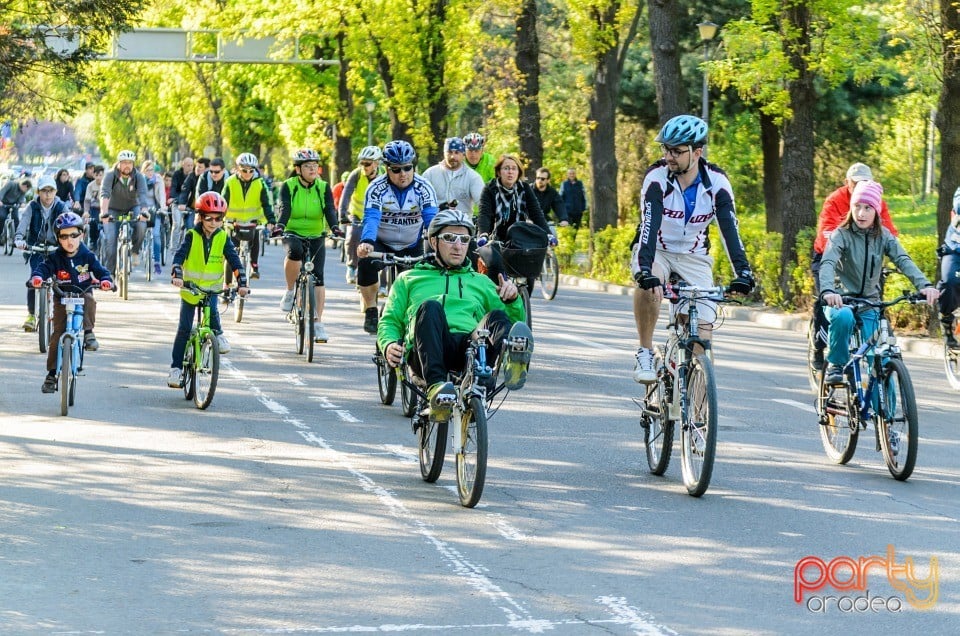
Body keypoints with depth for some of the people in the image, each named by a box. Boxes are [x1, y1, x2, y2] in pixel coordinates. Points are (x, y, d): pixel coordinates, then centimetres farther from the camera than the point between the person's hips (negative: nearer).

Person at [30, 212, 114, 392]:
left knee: (89, 301, -37)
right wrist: (37, 277, -40)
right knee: (58, 335, -7)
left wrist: (105, 280, -31)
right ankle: (52, 373, 0)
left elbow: (100, 270, -8)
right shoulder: (55, 258, -6)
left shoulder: (87, 256, -4)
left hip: (83, 294, 0)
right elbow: (42, 268, -17)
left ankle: (88, 332, -20)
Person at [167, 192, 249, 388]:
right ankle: (176, 368, 6)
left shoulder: (222, 238, -3)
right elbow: (180, 254, -21)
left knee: (212, 311, -29)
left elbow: (234, 259, -9)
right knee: (184, 329, -1)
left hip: (211, 288, 1)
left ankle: (218, 334, 3)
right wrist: (177, 274, -39)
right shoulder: (192, 236, -9)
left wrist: (242, 282, -22)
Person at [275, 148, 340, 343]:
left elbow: (329, 210, -14)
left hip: (316, 236, 2)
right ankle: (289, 292, -17)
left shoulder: (323, 188, -2)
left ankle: (318, 322, -3)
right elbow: (285, 208, -20)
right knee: (294, 251, -37)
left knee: (318, 277, -10)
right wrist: (280, 225, -41)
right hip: (293, 233, -2)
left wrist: (334, 227, -35)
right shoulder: (288, 186, -6)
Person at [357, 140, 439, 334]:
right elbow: (371, 218, -32)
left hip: (412, 246, 2)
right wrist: (366, 242, -53)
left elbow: (432, 219, -27)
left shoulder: (424, 188, -16)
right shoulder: (377, 188, -19)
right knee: (366, 260, -30)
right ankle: (370, 311, -15)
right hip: (382, 243, -2)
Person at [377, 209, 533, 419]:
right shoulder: (409, 279, 32)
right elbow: (389, 321, 22)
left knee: (496, 317, -30)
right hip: (427, 353, -1)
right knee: (430, 307, -33)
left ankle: (513, 360, -67)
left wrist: (512, 300, 2)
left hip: (470, 348, 1)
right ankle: (436, 387, -54)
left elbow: (513, 321, 26)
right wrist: (388, 345, -1)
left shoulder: (481, 282, 35)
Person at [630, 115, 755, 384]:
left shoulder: (717, 182, -18)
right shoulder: (657, 178, -24)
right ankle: (645, 353, -19)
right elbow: (650, 225, -35)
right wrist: (645, 272, -50)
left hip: (694, 256, 2)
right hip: (656, 251, -2)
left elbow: (730, 229, -26)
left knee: (703, 333, -10)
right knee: (647, 285, -37)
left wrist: (743, 273, -40)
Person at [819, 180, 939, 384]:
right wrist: (828, 291, -48)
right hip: (841, 299, -3)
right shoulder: (841, 235, -10)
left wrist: (924, 285, -33)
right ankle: (835, 365, -16)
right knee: (843, 316, -37)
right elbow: (827, 263, -26)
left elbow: (903, 261, -14)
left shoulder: (883, 236, 1)